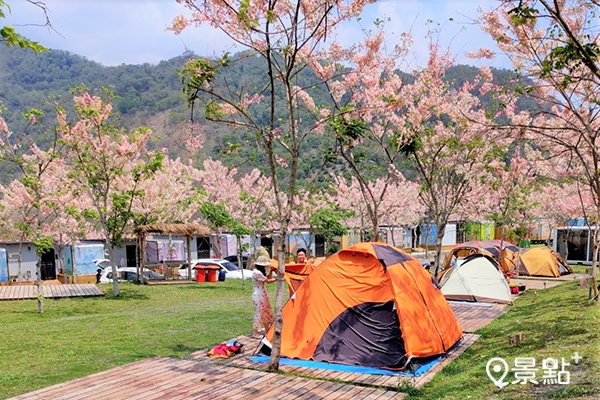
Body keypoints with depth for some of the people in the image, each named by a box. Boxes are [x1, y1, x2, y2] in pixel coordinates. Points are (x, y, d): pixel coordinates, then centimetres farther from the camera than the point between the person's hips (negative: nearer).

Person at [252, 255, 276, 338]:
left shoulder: (258, 271, 11)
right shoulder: (257, 273, -20)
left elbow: (267, 278, 13)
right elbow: (268, 281, -17)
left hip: (262, 294, 10)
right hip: (258, 295, -10)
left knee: (266, 312, 16)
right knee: (258, 313, -4)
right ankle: (255, 333, 4)